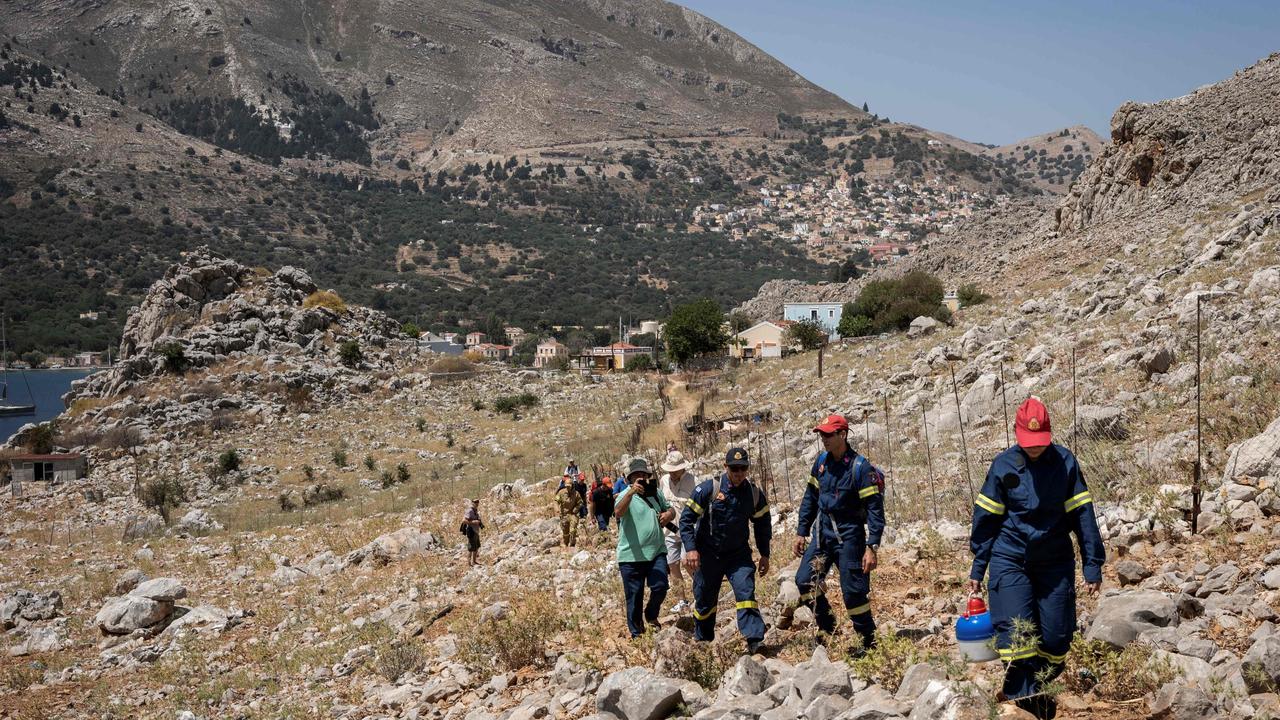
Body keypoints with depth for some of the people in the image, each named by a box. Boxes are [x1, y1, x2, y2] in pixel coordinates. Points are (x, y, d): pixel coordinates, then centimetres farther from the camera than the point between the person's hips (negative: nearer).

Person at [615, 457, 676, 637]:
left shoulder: (655, 493, 10)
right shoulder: (626, 495, -6)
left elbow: (670, 509, 25)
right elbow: (618, 513, -27)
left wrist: (669, 514, 0)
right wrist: (632, 492, -41)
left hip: (656, 552, 4)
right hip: (631, 556, -3)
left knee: (660, 586, -12)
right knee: (634, 597, 4)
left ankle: (651, 615, 19)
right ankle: (637, 633, 20)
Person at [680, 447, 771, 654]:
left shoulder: (754, 494, -4)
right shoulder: (708, 489, -15)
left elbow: (762, 524, 12)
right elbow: (686, 518, -13)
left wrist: (764, 555, 11)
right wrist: (690, 549, -21)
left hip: (738, 554, 1)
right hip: (707, 554, -1)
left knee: (746, 591, -18)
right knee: (705, 600, 9)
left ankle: (754, 639, -22)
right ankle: (701, 641, 30)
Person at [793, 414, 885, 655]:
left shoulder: (861, 468, -16)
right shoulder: (821, 461, 4)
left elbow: (875, 508, -16)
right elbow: (810, 497, 14)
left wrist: (872, 547, -20)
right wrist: (801, 532, 11)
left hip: (848, 535, -6)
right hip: (822, 532, 6)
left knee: (853, 590, -4)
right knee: (804, 580, 1)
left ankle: (869, 640, 14)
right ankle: (828, 628, 19)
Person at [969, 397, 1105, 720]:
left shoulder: (1065, 462, -5)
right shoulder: (1003, 466, -6)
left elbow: (1083, 515, -2)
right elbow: (986, 519, 1)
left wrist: (1093, 565, -5)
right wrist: (978, 568, 4)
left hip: (1055, 561, 1)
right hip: (1009, 560, -1)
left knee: (1056, 635, 1)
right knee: (1014, 631, -14)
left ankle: (1039, 692, 21)